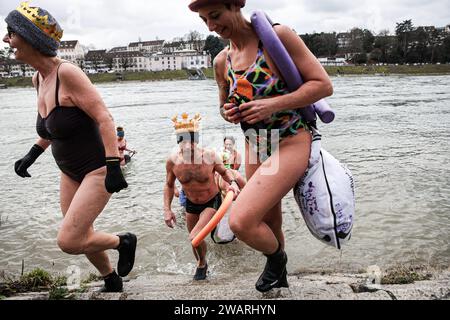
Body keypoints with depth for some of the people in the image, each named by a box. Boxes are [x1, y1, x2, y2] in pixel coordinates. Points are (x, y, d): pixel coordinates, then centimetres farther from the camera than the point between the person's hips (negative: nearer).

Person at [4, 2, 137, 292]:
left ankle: (124, 241, 14)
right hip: (70, 172, 8)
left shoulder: (67, 73, -23)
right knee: (83, 237, 15)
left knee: (68, 241, -12)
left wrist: (113, 166, -29)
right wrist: (32, 155, 17)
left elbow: (104, 118, -26)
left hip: (98, 169, -8)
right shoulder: (39, 79, 2)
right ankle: (113, 283, 38)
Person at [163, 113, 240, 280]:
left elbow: (224, 172, -6)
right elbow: (169, 185, -2)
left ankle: (202, 264, 12)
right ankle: (201, 265, 52)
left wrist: (233, 183, -26)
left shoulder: (209, 156, -27)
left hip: (211, 202, -3)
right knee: (195, 241, 19)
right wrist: (167, 210, -8)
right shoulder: (172, 161, -21)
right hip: (191, 204, 4)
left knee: (195, 238, -21)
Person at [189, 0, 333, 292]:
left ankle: (276, 257, 13)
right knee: (268, 224, 19)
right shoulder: (222, 61, 6)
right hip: (255, 147, 7)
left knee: (241, 220, -20)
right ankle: (280, 276, 47)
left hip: (291, 143, -6)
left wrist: (273, 105, -23)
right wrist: (228, 113, -3)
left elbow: (323, 84, -14)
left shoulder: (277, 36, -12)